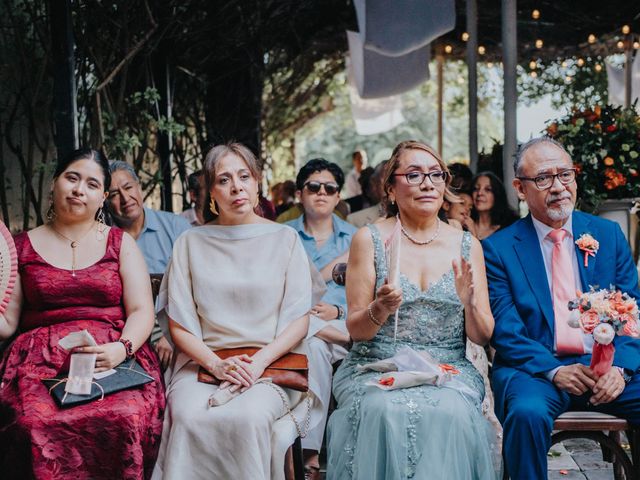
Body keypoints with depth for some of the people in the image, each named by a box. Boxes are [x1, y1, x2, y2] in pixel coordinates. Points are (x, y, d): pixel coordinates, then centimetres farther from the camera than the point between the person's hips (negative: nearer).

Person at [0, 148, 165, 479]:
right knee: (36, 425, -33)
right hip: (40, 362, 1)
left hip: (113, 358, 0)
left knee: (126, 419, -33)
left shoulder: (120, 243, 14)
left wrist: (122, 348, -15)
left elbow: (142, 311, 5)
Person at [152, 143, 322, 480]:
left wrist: (259, 362, -14)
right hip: (202, 361, 1)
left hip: (271, 364, -1)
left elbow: (299, 320, 3)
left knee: (249, 418, -33)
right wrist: (216, 364, -12)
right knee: (189, 418, -32)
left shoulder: (285, 239, 8)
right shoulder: (191, 243, 10)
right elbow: (179, 325, 6)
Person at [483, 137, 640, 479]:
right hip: (535, 368, -3)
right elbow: (505, 332, -4)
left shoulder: (608, 234, 12)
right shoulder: (497, 248, 3)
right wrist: (555, 371, -20)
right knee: (527, 412, -34)